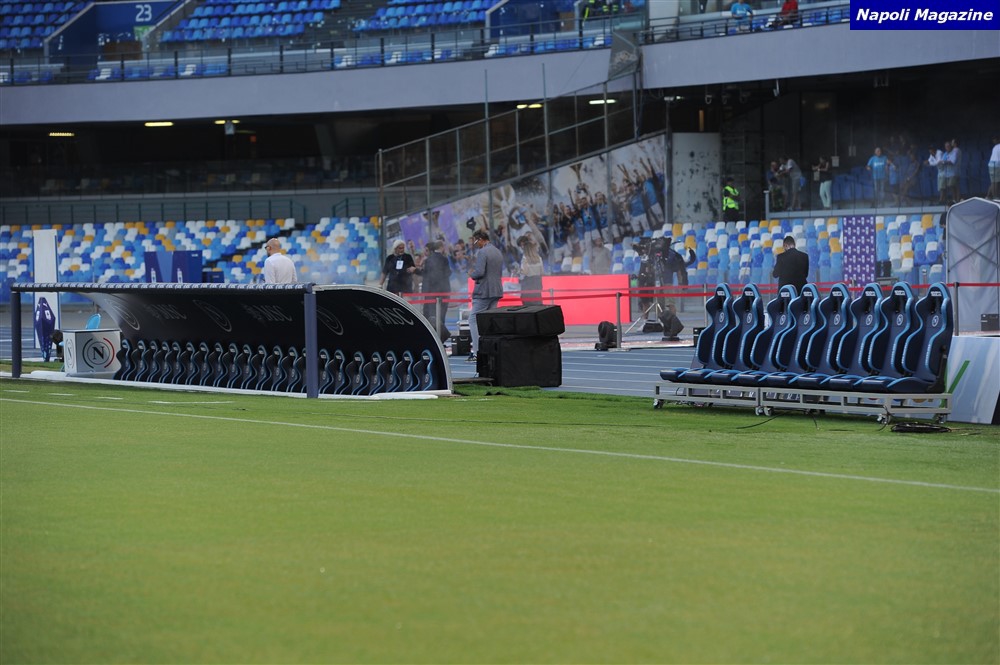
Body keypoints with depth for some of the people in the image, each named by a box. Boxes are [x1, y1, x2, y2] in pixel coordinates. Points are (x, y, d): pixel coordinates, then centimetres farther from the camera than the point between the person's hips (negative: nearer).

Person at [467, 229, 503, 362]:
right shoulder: (498, 252, 14)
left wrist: (471, 274, -1)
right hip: (497, 291, 9)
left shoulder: (482, 252, -13)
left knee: (473, 320, -4)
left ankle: (477, 352, -10)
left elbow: (479, 272, -22)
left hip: (483, 292, -9)